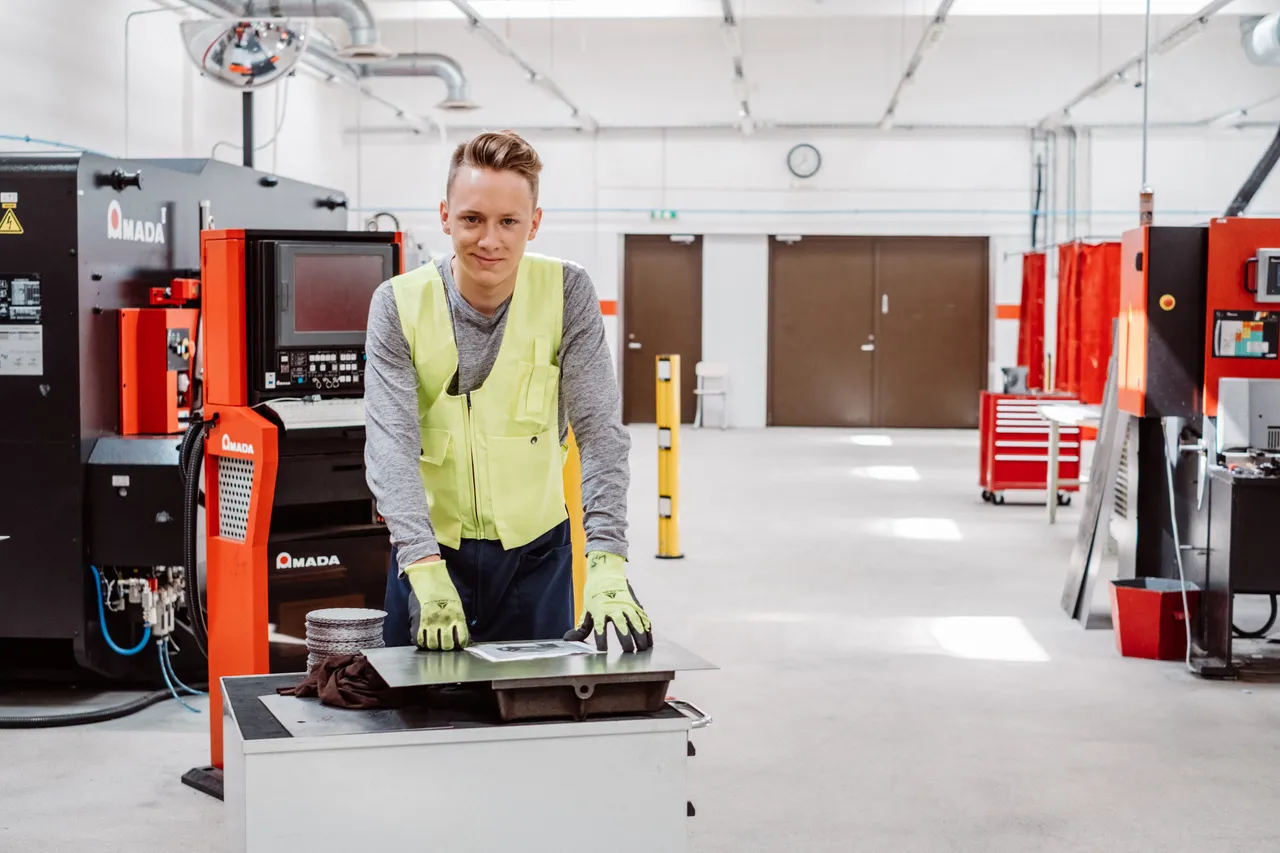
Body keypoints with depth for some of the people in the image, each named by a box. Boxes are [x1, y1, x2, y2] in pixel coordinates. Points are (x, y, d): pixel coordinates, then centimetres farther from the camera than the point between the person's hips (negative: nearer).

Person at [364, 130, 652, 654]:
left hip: (538, 551, 1)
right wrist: (426, 570, -34)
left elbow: (600, 433, -15)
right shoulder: (399, 305, -11)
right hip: (432, 549, 0)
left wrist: (607, 564, -27)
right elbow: (391, 443, -21)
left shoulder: (567, 293, -10)